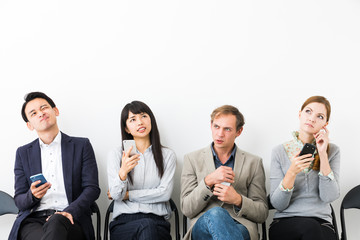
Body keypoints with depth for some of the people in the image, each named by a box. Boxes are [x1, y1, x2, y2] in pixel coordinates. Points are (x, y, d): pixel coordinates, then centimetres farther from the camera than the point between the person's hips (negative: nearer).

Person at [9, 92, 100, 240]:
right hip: (33, 219, 1)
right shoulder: (23, 153, 18)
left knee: (56, 222, -39)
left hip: (70, 221, 0)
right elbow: (19, 201, 14)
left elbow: (92, 189, 4)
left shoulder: (81, 146, 12)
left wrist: (69, 212, -15)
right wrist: (32, 195, -12)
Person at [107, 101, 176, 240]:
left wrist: (127, 195, 1)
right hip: (124, 222, -1)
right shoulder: (116, 155, 12)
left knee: (148, 226, -37)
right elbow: (115, 195, 1)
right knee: (145, 224, -38)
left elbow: (165, 193, 1)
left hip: (157, 221, 1)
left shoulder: (167, 155, 13)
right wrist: (123, 172, -21)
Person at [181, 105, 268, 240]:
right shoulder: (192, 159, 14)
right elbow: (187, 209, 5)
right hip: (202, 226, 1)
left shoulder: (253, 163, 15)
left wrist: (238, 200, -9)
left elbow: (262, 214, 12)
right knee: (215, 213, -36)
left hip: (240, 225, -1)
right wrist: (208, 182, -12)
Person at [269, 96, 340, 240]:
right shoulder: (280, 152, 4)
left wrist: (323, 154, -9)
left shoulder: (332, 151, 7)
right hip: (284, 224, -1)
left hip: (322, 223, 1)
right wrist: (292, 173, -19)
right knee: (310, 227, -35)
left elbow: (329, 197, -7)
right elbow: (277, 204, -3)